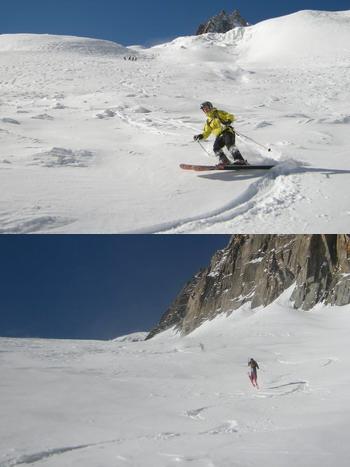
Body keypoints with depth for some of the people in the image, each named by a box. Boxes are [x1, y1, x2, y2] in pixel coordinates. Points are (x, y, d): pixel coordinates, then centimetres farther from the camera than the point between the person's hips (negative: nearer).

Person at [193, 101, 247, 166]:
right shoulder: (208, 122, 24)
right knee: (216, 148, -21)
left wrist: (228, 122, -21)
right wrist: (200, 136, 8)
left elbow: (231, 116, 0)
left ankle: (240, 160, -40)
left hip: (227, 132, -6)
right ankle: (224, 161, -23)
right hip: (219, 136, 6)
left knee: (230, 145, -30)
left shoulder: (219, 113, 8)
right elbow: (206, 132, 27)